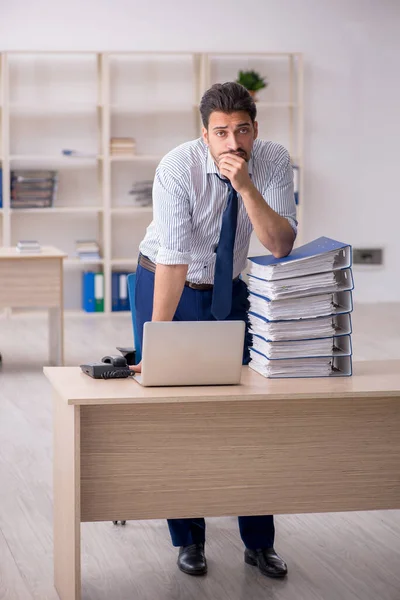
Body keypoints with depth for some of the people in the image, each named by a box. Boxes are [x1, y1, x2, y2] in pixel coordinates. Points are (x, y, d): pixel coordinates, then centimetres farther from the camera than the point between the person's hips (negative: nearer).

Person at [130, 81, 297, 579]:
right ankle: (188, 540, 15)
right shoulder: (177, 169, -25)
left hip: (235, 291, 3)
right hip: (171, 285, -2)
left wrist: (246, 186, -38)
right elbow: (174, 258, -29)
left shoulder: (273, 161, -17)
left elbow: (280, 246, -25)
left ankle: (259, 542, 13)